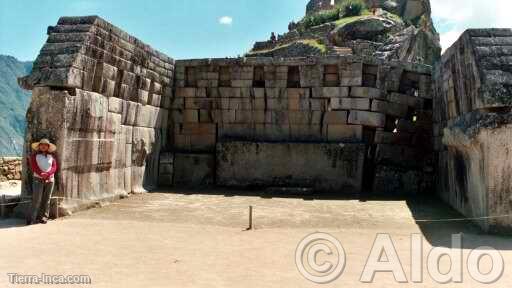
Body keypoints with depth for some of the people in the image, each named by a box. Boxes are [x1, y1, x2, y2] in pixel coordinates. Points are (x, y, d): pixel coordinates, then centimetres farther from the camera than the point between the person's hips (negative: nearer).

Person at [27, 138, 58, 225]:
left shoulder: (52, 156, 11)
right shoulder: (34, 155, 7)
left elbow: (54, 167, 1)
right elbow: (34, 167, -4)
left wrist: (47, 174, -16)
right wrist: (41, 174, -18)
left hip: (50, 180, 2)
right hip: (38, 179, -2)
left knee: (46, 199, 2)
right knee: (36, 199, -9)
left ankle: (44, 217, 6)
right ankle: (32, 219, -7)